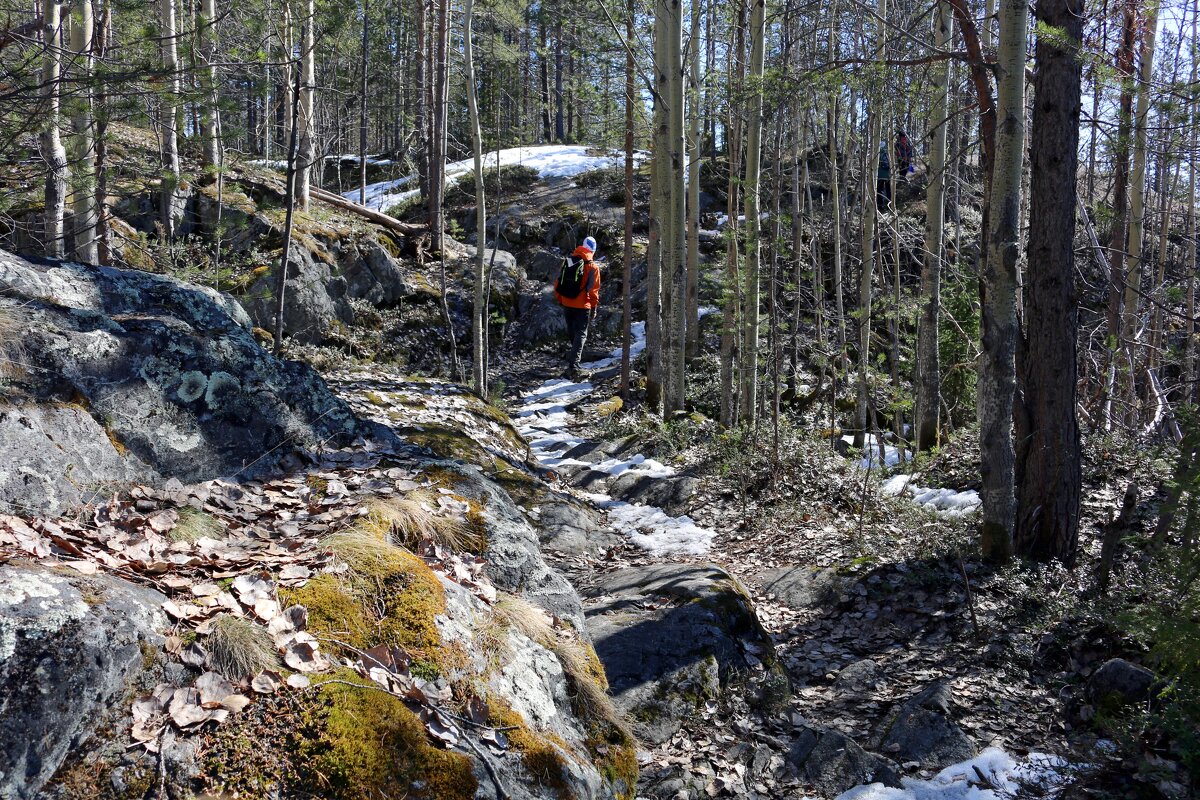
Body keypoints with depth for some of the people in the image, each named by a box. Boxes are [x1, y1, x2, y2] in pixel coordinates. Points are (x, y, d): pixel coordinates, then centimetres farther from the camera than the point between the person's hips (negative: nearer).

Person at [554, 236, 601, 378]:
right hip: (583, 306, -4)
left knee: (572, 333, 22)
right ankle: (574, 366, -12)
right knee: (580, 335, 0)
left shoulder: (567, 262, 2)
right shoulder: (593, 267, -10)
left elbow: (557, 285, 5)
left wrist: (561, 301, 16)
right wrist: (594, 307, 1)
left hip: (567, 304, 4)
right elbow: (593, 290, -11)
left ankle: (574, 355, 43)